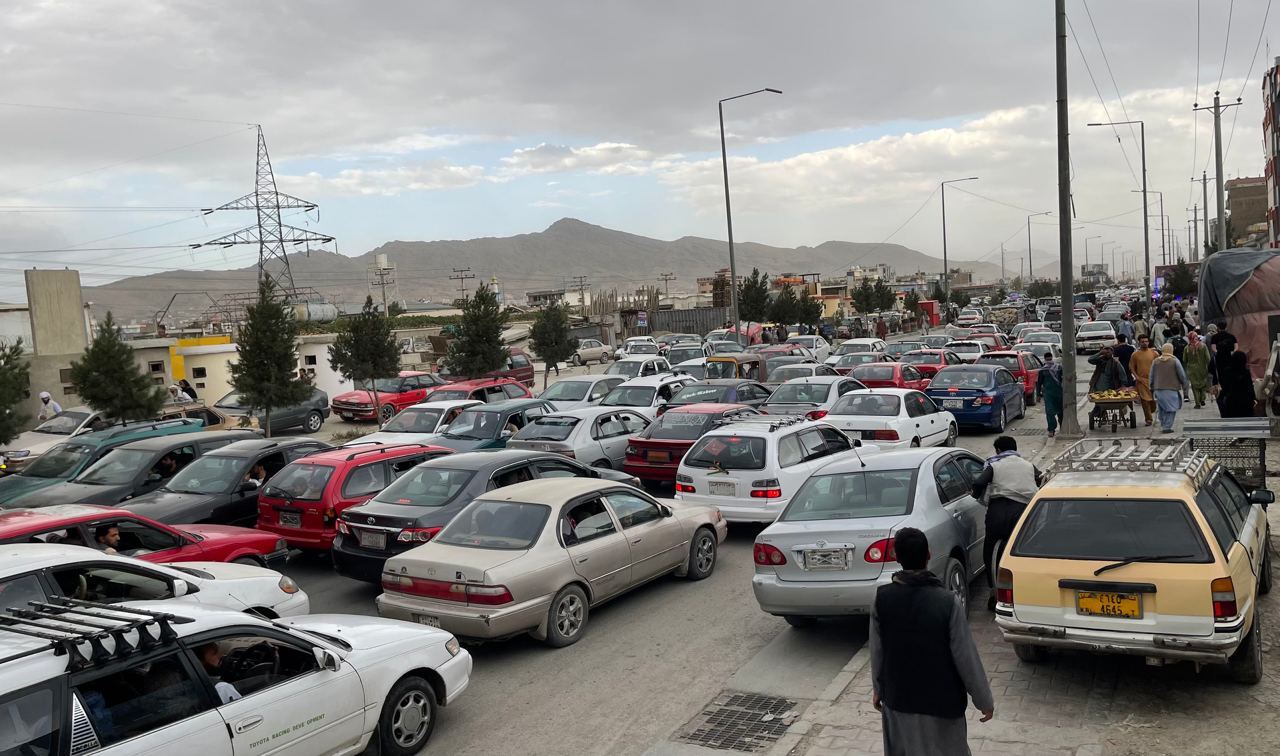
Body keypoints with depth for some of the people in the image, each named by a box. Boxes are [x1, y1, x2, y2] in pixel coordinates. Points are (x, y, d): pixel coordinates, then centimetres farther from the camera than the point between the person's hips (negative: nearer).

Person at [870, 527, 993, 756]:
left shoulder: (882, 599, -12)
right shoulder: (948, 602, -21)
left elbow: (877, 651, -1)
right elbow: (966, 657, -14)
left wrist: (878, 689, 15)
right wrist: (984, 700, -1)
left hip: (898, 697, 3)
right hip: (941, 701, -3)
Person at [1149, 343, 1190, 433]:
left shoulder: (1156, 361, 5)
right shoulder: (1175, 361, -6)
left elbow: (1151, 376, 9)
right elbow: (1182, 375, -2)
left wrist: (1152, 388, 19)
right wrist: (1184, 386, 13)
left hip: (1158, 389, 4)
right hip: (1171, 389, -4)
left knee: (1162, 408, 18)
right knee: (1171, 409, 1)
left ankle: (1163, 425, 21)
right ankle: (1167, 427, -5)